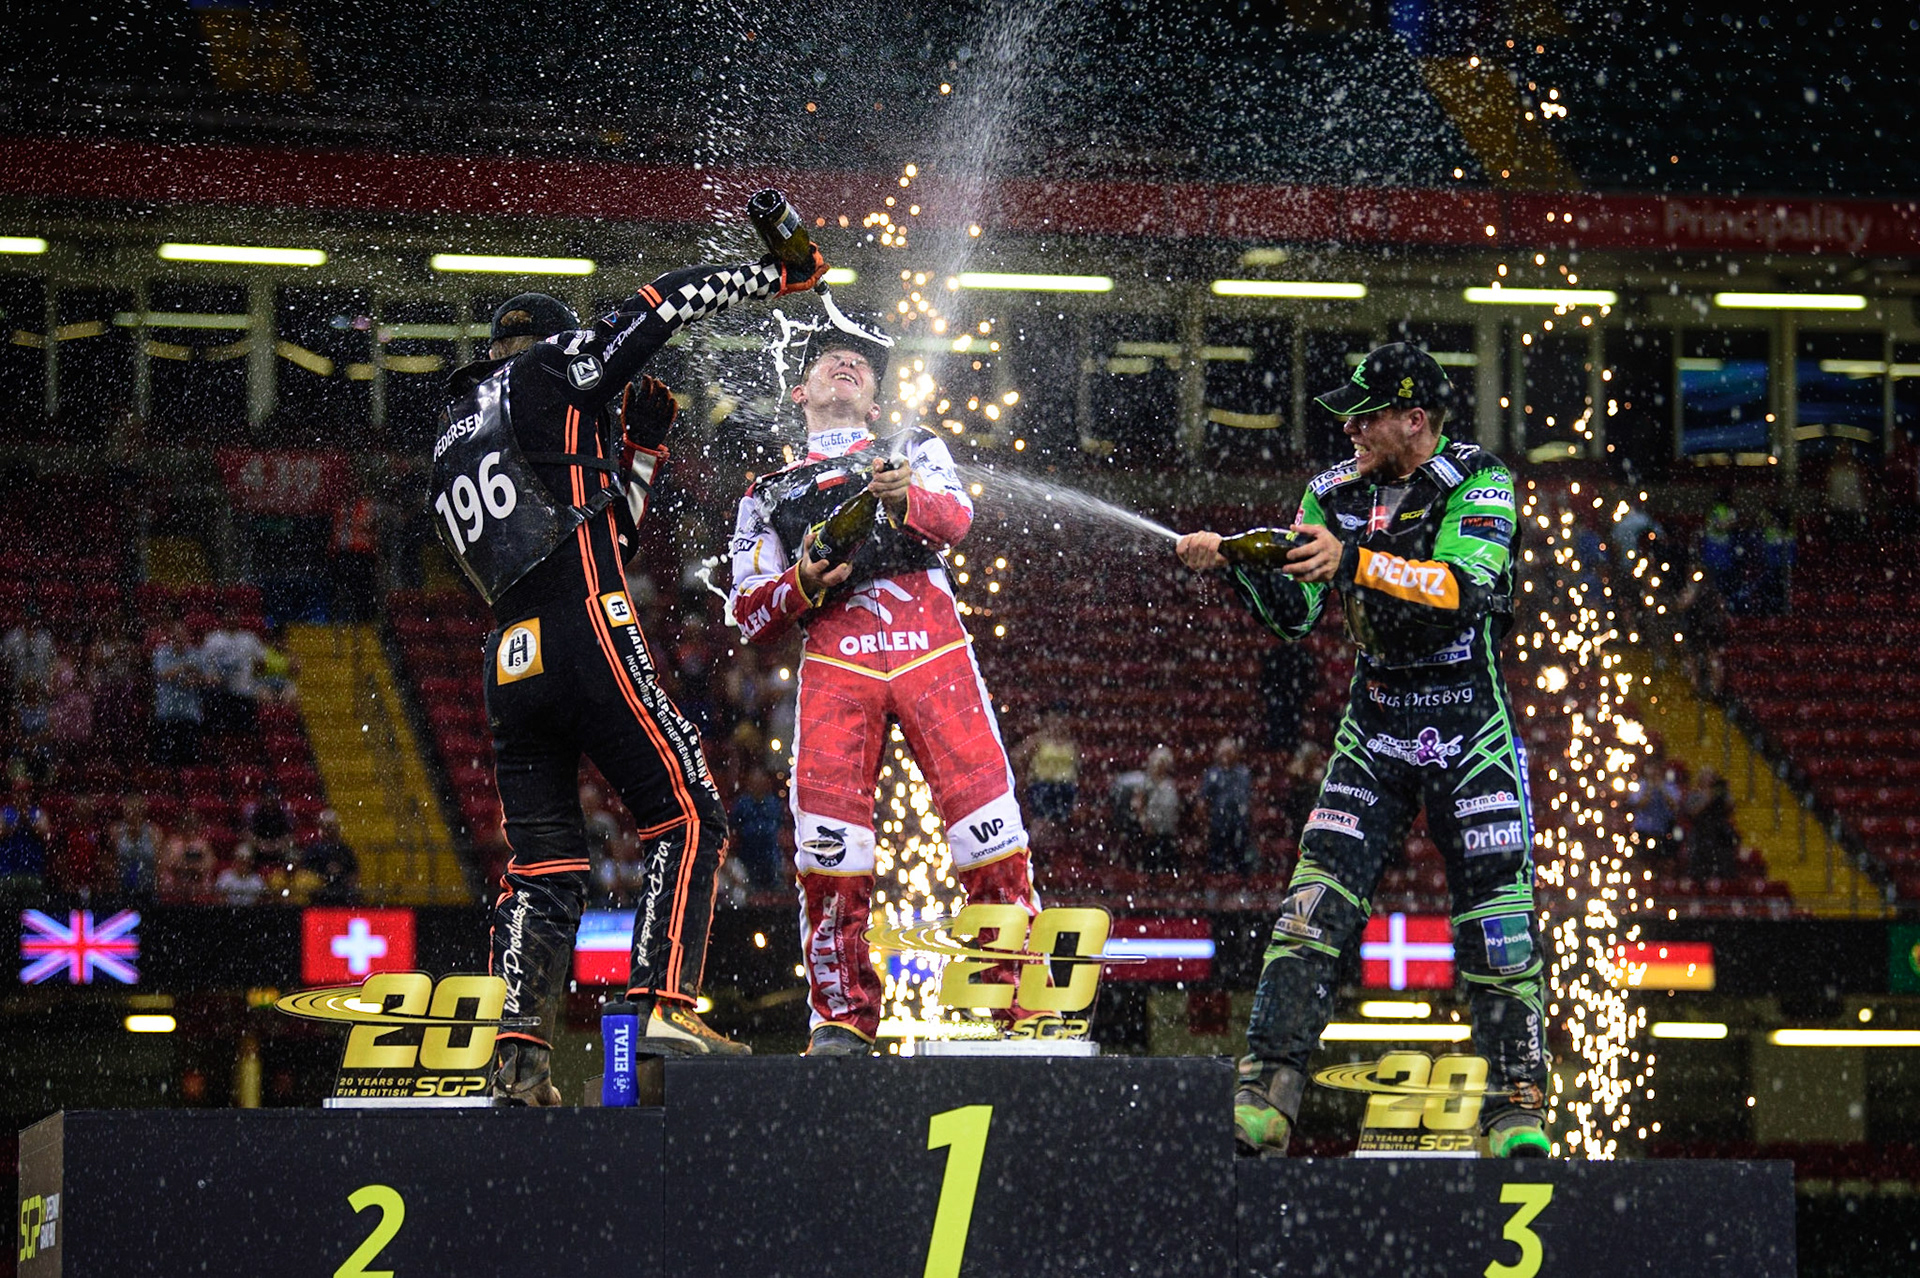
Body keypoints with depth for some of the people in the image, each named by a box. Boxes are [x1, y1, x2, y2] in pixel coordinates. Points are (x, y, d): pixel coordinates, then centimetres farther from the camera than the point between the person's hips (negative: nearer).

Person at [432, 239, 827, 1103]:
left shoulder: (449, 454, 27)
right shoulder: (545, 376, 7)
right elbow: (663, 307, 10)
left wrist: (640, 452, 29)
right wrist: (778, 275, 21)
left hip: (509, 665, 7)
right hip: (586, 640, -7)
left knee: (543, 864, 8)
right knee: (687, 814, -3)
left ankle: (518, 1051, -5)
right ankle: (665, 1006, -19)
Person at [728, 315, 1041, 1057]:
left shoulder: (915, 450, 23)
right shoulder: (770, 493, 25)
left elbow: (957, 518, 0)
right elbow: (749, 620, 16)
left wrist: (907, 500, -23)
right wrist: (802, 584, -6)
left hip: (932, 652, -1)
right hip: (835, 662, 1)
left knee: (988, 822, -13)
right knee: (826, 840, -15)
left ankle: (1027, 1003, -7)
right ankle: (842, 1015, -5)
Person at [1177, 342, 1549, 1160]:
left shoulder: (1479, 485, -9)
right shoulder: (1336, 494, 6)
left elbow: (1466, 586, -26)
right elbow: (1294, 614, 5)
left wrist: (1355, 561, -36)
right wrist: (1237, 568, -13)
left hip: (1472, 731, -4)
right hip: (1374, 728, 4)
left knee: (1498, 923, -6)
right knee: (1313, 906, -9)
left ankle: (1516, 1108, 5)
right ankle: (1265, 1100, -13)